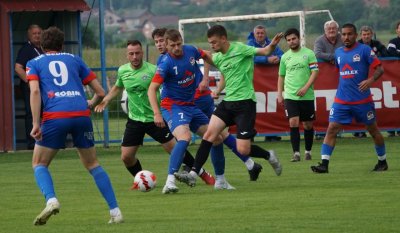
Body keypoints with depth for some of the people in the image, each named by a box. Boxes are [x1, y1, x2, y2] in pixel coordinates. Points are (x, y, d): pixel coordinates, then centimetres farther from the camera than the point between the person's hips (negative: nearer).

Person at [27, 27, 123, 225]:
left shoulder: (34, 63, 17)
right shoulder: (74, 60, 23)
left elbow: (35, 91, -3)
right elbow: (100, 92, 21)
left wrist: (35, 124, -7)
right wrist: (91, 104, 42)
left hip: (54, 116, -2)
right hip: (81, 114, 2)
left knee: (39, 164, 14)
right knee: (92, 164, 18)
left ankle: (51, 200, -14)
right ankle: (115, 211, 10)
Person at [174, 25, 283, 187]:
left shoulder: (240, 49, -11)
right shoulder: (218, 58, 10)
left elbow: (265, 52, -18)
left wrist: (272, 45, -39)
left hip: (244, 102, -7)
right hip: (227, 102, 7)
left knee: (243, 150, -9)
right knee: (209, 134, -9)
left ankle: (269, 156, 20)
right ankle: (193, 174, -10)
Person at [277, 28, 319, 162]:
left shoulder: (308, 54, -1)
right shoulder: (285, 57, 9)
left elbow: (315, 72, -5)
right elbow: (281, 76, 18)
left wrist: (305, 88, -17)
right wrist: (279, 94, 10)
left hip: (307, 96, -1)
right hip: (290, 96, 1)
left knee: (308, 125, 6)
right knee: (293, 123, -12)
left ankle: (308, 151, 21)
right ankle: (296, 153, -11)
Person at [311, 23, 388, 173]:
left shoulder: (364, 50, -6)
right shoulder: (338, 52, 11)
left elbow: (379, 68, -9)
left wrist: (370, 80, -26)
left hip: (362, 100, -4)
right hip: (341, 101, 4)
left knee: (373, 130, 9)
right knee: (331, 130, -8)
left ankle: (382, 161, 26)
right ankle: (324, 164, -11)